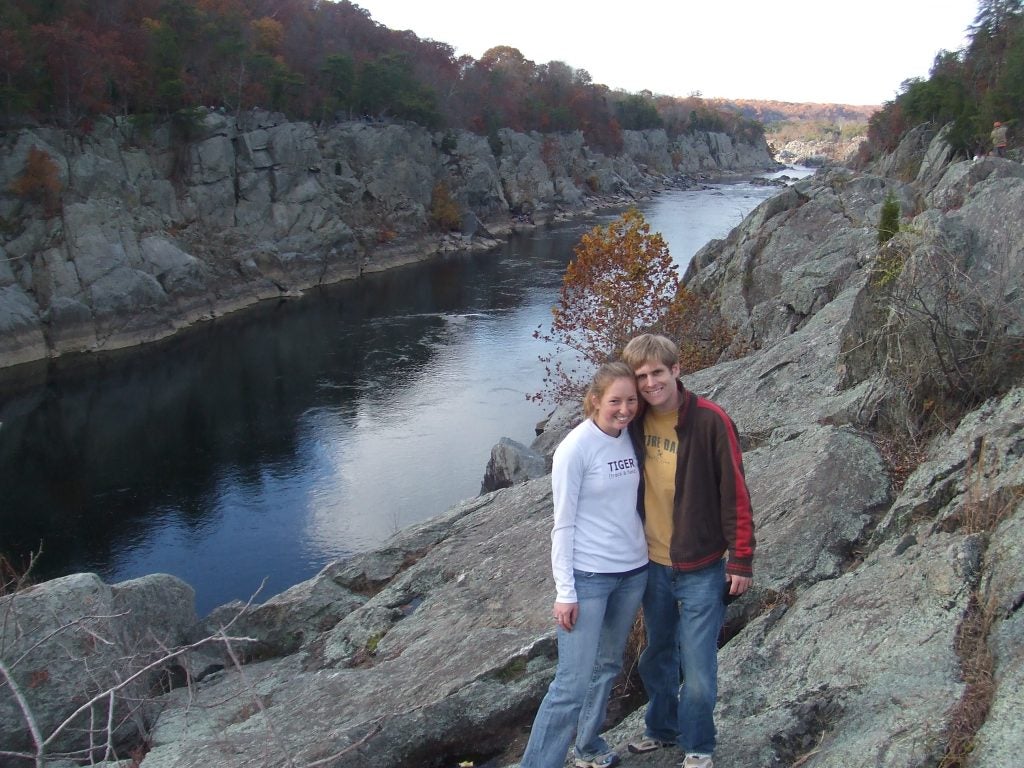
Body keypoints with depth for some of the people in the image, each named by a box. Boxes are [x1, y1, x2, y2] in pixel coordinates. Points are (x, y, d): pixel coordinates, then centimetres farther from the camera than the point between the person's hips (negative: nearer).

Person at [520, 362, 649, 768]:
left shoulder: (631, 437, 2)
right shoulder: (575, 448, -15)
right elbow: (563, 525, -13)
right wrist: (565, 591, -14)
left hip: (633, 571, 6)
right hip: (588, 577, -6)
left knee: (607, 666, 17)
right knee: (572, 682, -6)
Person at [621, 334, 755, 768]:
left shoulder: (711, 421, -15)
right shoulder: (635, 422, -2)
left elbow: (735, 494, -12)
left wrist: (741, 560, -11)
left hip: (702, 568, -5)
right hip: (652, 565, 5)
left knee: (698, 666, -1)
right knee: (657, 656, 19)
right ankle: (661, 729, 39)